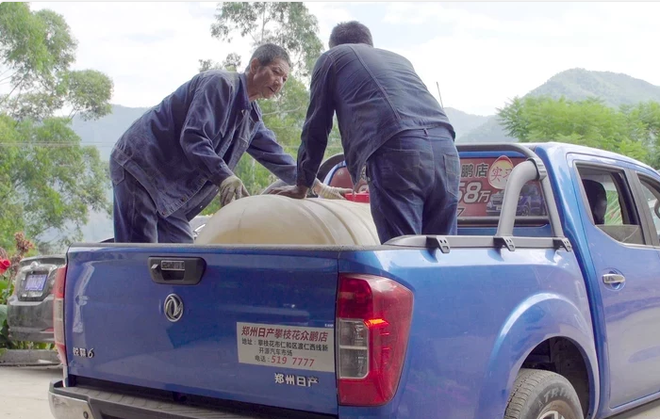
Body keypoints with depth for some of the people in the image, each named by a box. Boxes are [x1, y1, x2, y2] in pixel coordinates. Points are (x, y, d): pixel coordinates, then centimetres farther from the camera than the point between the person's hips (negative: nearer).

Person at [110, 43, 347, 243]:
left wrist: (318, 188, 20)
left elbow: (274, 156, 22)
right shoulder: (221, 83, -14)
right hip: (139, 166, -9)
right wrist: (225, 177, -34)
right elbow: (193, 137, -24)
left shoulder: (252, 117, 15)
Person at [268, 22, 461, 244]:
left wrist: (302, 185, 35)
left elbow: (316, 129, 24)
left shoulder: (331, 58, 24)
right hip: (444, 147, 5)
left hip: (396, 151, -5)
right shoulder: (399, 59, 39)